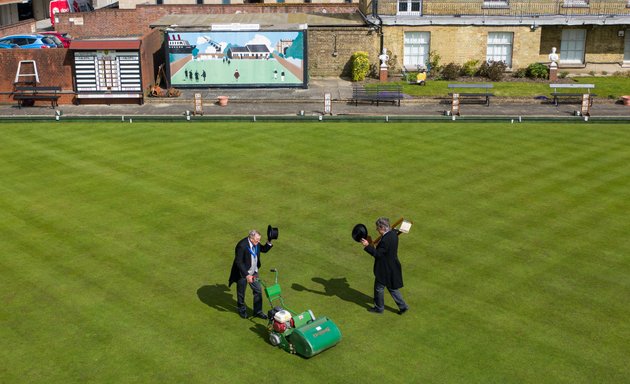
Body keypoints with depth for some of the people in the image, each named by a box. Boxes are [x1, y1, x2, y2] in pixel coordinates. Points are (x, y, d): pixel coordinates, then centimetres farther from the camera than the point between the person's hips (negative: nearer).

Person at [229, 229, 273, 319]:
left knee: (258, 291, 10)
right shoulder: (242, 245, -31)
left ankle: (258, 311, 24)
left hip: (253, 272, 6)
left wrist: (269, 242, -10)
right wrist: (246, 275, -31)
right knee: (241, 294, 14)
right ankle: (242, 310, 38)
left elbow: (264, 250, 10)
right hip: (242, 273, -6)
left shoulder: (256, 243, -9)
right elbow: (239, 263, -29)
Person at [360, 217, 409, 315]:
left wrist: (367, 246, -27)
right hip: (392, 266, 9)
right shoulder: (393, 233, -2)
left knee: (379, 288, 13)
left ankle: (379, 308, 31)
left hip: (385, 269, -9)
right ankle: (402, 306, 28)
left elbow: (378, 254, -25)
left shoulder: (386, 240, -31)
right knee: (392, 287, 23)